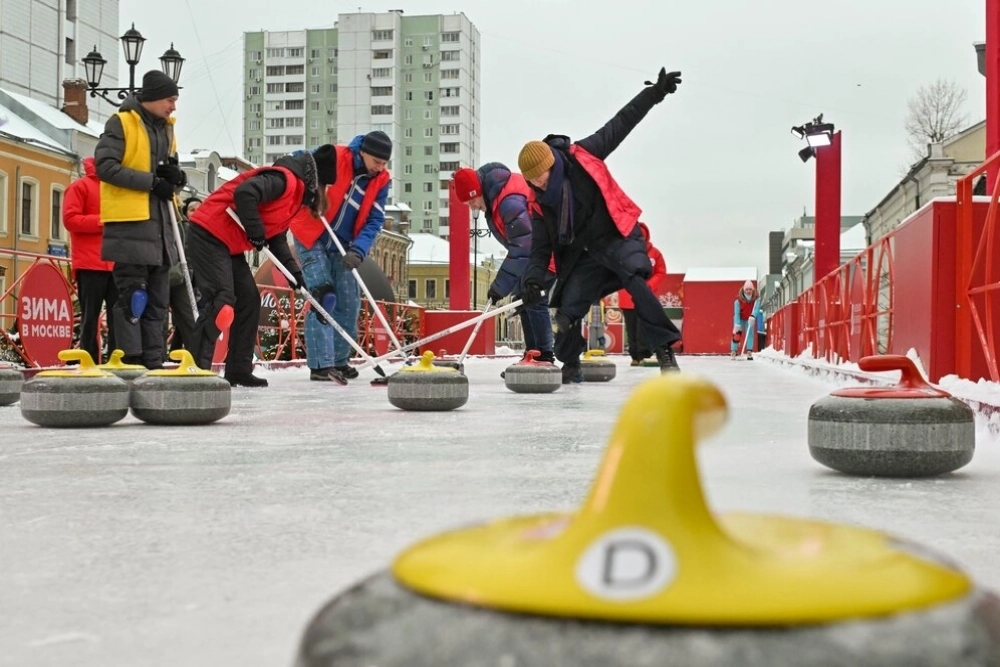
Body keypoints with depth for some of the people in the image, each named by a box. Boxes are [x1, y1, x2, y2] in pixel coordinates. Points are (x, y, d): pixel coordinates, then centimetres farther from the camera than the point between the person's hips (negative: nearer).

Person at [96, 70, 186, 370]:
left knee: (157, 299, 8)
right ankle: (130, 361, -3)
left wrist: (175, 176, -3)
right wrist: (151, 181, -17)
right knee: (133, 296, -7)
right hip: (129, 223, -8)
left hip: (160, 223, 8)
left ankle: (153, 363, 13)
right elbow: (105, 166, -13)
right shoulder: (121, 123, -5)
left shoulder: (166, 127, 18)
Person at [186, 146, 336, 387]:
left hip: (229, 244, 11)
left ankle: (239, 370, 14)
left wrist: (293, 270, 11)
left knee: (249, 300, 9)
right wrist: (256, 231, -22)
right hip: (208, 235, -11)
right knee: (222, 299, -17)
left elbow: (277, 236, 20)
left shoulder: (297, 191, 16)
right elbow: (244, 193, -32)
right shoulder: (285, 179, -16)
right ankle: (197, 367, -16)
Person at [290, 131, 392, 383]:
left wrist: (358, 251, -22)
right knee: (322, 299, -14)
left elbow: (374, 220, -8)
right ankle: (321, 364, -13)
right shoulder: (332, 157, -19)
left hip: (342, 247, 6)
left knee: (349, 303, 5)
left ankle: (339, 360, 20)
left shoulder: (381, 180, -5)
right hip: (311, 239, -5)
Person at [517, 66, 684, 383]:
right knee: (567, 310, -5)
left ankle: (665, 350, -29)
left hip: (620, 237, -4)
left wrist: (655, 93, -5)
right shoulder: (539, 204, 0)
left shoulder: (582, 155, -10)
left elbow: (620, 124, -3)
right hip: (584, 255, 4)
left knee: (634, 280, -31)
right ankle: (570, 365, 20)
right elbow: (540, 247, 3)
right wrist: (533, 280, -13)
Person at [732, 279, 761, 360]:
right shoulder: (738, 300, -25)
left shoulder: (756, 299, -19)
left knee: (750, 334, -5)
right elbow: (736, 312, -25)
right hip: (740, 319, -2)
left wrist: (753, 316, -48)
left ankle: (749, 352, -2)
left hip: (750, 319, 2)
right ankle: (733, 351, 2)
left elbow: (756, 309, -29)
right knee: (736, 334, -8)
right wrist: (737, 324, -31)